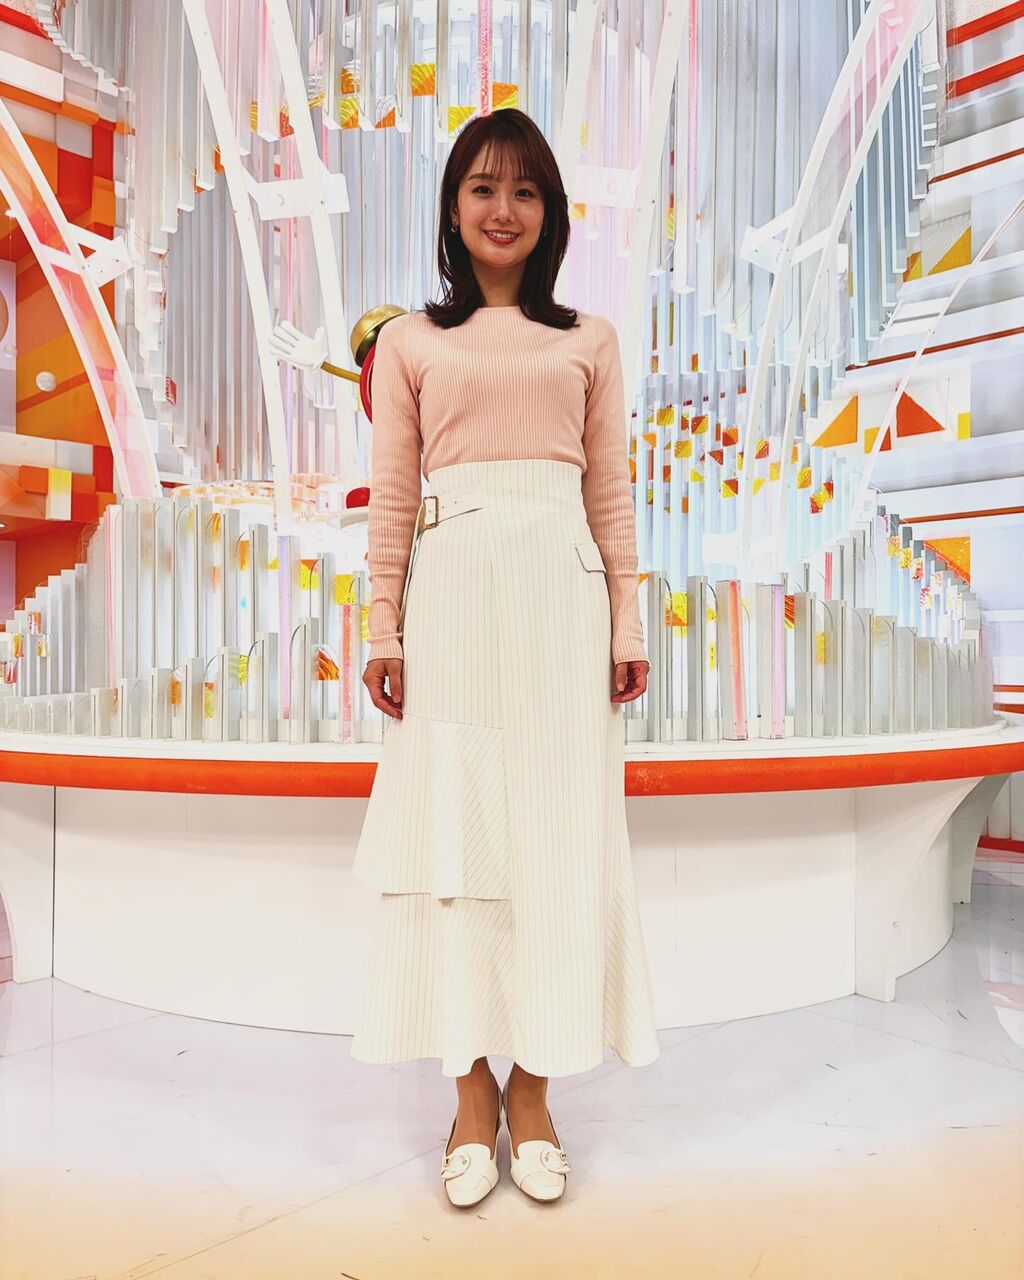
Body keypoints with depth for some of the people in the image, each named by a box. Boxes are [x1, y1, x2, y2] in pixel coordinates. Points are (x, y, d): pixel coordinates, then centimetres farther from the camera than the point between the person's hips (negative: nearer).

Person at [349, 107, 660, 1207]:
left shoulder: (590, 340, 16)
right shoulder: (408, 341, 13)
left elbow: (611, 493, 11)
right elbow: (391, 498, 7)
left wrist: (627, 625, 4)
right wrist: (383, 630, 0)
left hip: (561, 592, 1)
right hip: (452, 594, 0)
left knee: (558, 835, 1)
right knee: (452, 826, 1)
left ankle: (534, 1088, 15)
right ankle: (472, 1090, 15)